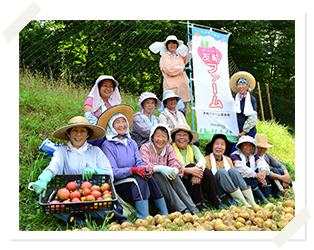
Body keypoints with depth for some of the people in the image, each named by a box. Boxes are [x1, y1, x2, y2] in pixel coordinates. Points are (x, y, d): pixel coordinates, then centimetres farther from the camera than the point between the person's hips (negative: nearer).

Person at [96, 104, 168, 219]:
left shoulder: (132, 143, 17)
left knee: (148, 177, -26)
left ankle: (164, 217, -25)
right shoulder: (107, 145, -3)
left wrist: (145, 170, -17)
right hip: (117, 185, -5)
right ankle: (143, 219, -36)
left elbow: (140, 162, 7)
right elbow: (113, 172, -11)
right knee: (139, 179, -31)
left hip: (135, 182, 5)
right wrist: (133, 170, -25)